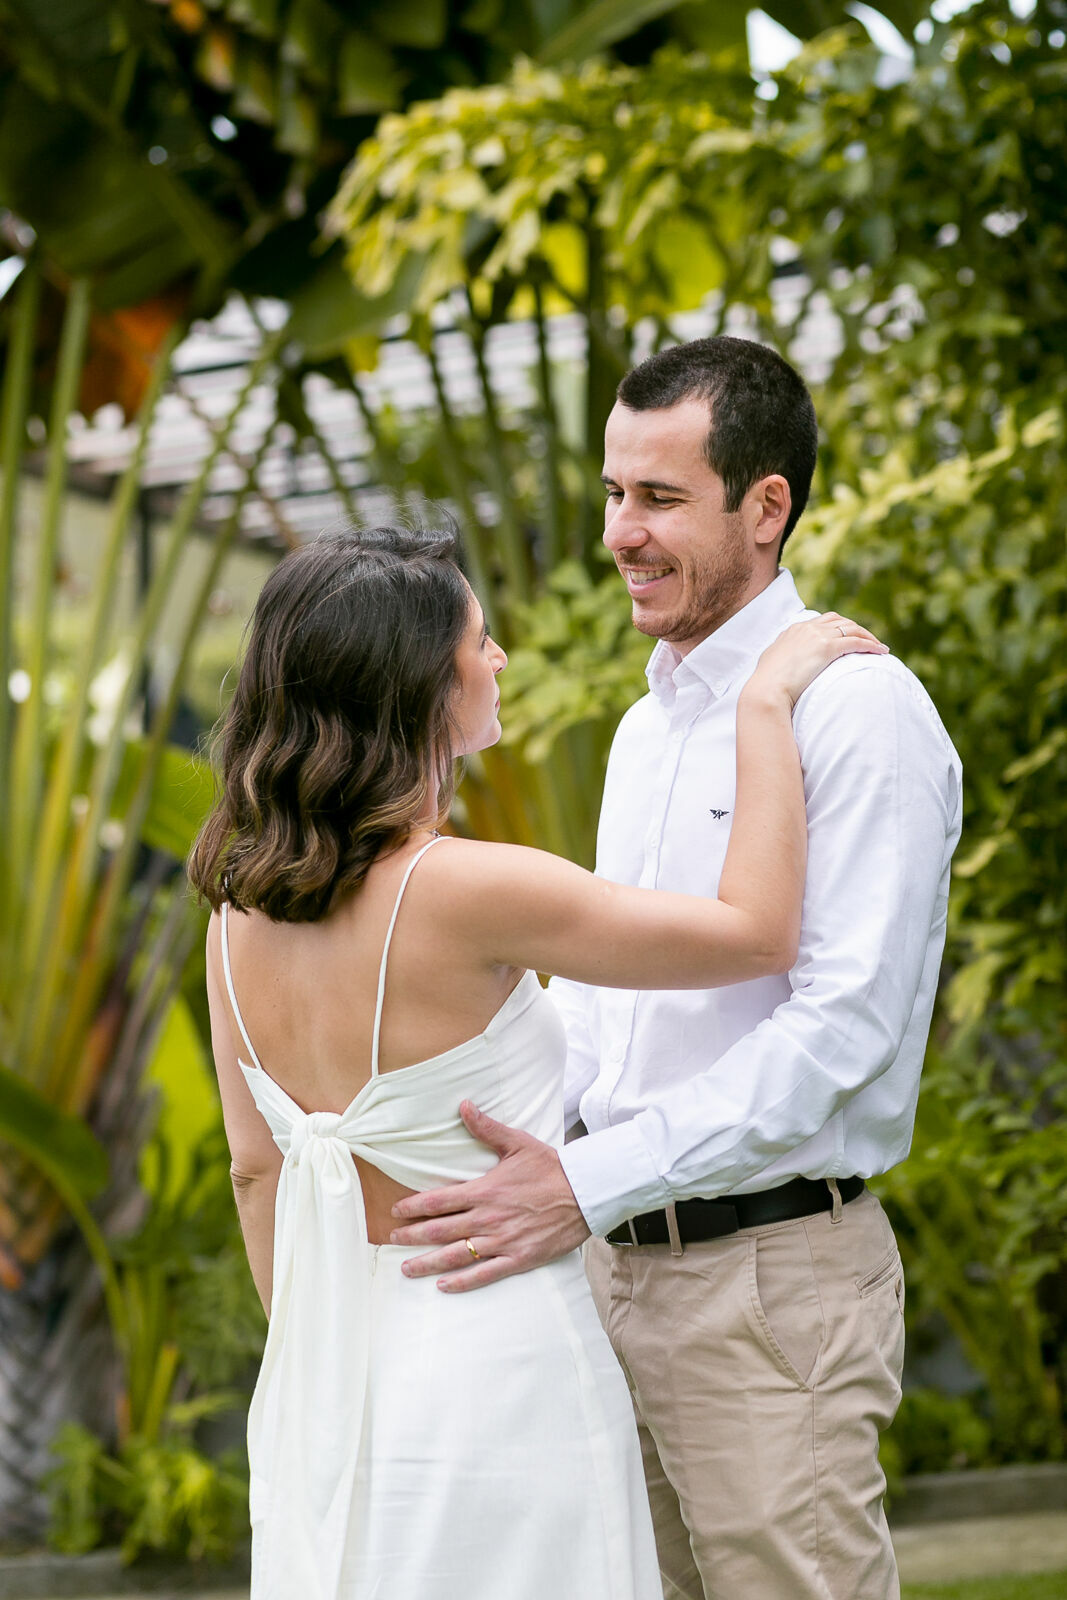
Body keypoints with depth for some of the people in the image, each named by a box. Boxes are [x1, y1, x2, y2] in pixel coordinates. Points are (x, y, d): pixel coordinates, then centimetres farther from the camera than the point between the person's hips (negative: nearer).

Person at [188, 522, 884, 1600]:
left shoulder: (242, 906, 0)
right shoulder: (461, 891, -21)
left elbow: (258, 1168, 10)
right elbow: (757, 933, -14)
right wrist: (767, 706, -5)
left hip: (320, 1381, 7)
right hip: (488, 1367, -7)